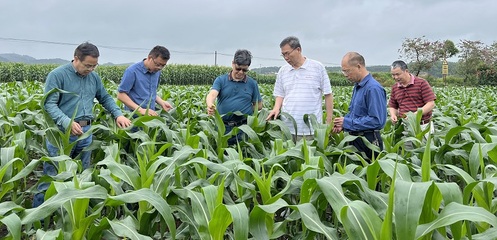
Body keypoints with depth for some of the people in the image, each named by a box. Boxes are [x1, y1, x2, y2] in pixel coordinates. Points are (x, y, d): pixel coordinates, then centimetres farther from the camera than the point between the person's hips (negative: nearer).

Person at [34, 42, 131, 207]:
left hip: (86, 132, 6)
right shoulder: (57, 75, -9)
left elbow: (105, 98, 21)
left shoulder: (94, 77, 10)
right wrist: (67, 122, -28)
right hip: (62, 132, -6)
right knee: (52, 176, 0)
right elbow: (49, 104, -15)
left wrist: (118, 114, 5)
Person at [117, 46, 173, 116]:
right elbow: (121, 95, -10)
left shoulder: (157, 72, 8)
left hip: (151, 115, 5)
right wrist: (141, 110, -18)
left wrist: (162, 102, 4)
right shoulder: (132, 71, -9)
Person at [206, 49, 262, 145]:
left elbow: (258, 105, 13)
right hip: (223, 128, 0)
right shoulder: (221, 80, 3)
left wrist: (244, 111, -1)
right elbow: (212, 94, -14)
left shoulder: (252, 83, 7)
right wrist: (210, 105, -37)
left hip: (244, 128, 0)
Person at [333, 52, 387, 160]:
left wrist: (347, 122, -20)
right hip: (355, 139, 9)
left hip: (368, 142, -9)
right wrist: (342, 124, 4)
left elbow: (377, 120, -24)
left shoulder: (373, 88, -19)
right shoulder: (357, 86, 12)